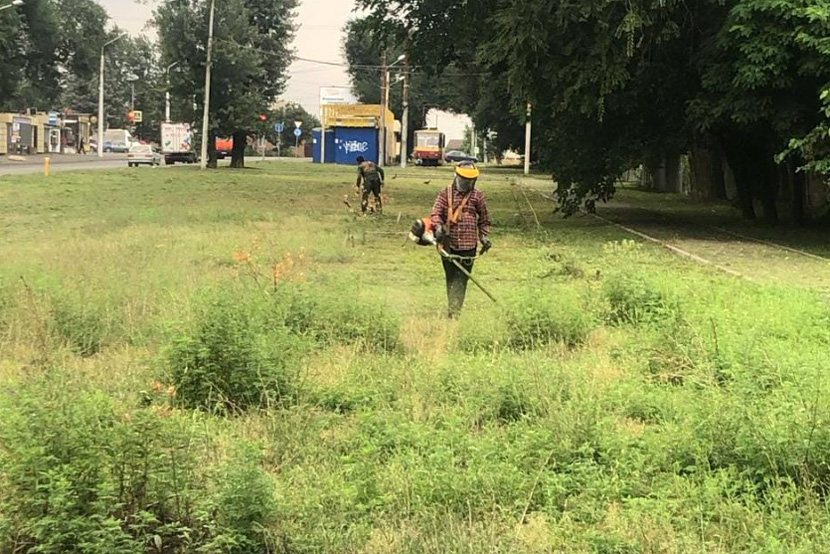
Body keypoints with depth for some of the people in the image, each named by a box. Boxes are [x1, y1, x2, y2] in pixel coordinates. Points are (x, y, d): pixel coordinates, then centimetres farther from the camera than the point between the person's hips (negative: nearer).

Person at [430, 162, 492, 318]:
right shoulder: (446, 193, 4)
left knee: (461, 279, -6)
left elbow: (484, 220, 15)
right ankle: (453, 309, 18)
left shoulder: (478, 196, 5)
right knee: (451, 277, 9)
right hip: (448, 244, 1)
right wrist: (438, 226, -21)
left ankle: (455, 311, -11)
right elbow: (436, 213, -2)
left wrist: (485, 237, 6)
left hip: (468, 246, -1)